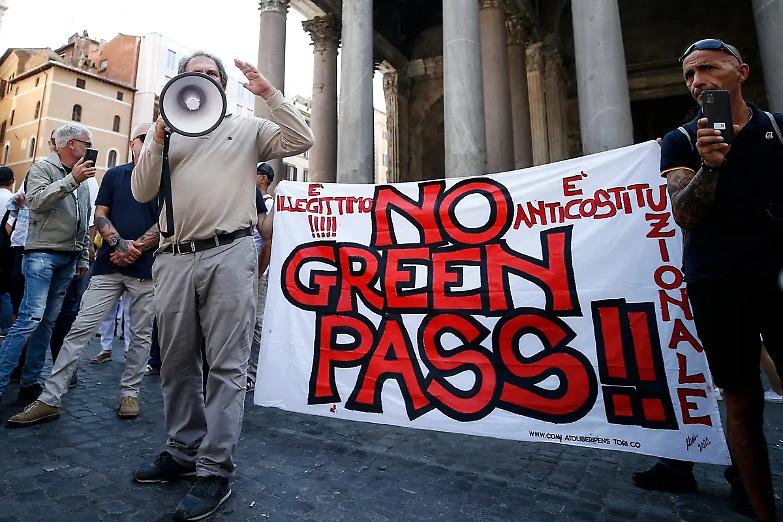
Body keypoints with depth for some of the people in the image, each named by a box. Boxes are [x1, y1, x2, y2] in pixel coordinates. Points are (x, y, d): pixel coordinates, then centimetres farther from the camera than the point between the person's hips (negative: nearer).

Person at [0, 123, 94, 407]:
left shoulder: (82, 180, 18)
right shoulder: (43, 167, 1)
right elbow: (36, 201, -17)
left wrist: (83, 257, 17)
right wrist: (72, 179, -20)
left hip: (68, 259, 6)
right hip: (43, 254, -6)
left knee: (48, 321, 6)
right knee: (31, 318, -14)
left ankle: (30, 382, 11)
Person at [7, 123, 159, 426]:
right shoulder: (114, 174, 13)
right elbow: (100, 215, 7)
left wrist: (136, 249, -12)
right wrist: (119, 244, -10)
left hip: (146, 268, -2)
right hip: (109, 264, 2)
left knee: (141, 335, 4)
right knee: (81, 328, -1)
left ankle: (129, 393, 17)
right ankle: (50, 399, 6)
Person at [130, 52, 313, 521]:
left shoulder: (247, 129, 14)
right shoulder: (166, 130, 21)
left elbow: (301, 140, 2)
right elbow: (142, 192, 13)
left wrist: (269, 94, -1)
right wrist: (158, 142, 0)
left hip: (229, 254, -4)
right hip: (175, 258, 5)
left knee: (227, 365, -5)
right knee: (177, 361, 11)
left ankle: (216, 470, 4)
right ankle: (183, 452, 28)